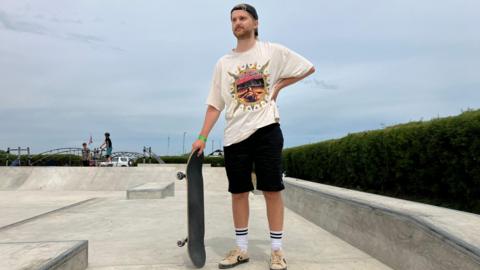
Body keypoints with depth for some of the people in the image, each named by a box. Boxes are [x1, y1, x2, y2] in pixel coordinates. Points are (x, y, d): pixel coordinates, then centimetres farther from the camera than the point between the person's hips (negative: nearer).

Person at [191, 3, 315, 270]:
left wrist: (278, 85, 2)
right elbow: (215, 104, 8)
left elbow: (308, 68, 11)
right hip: (235, 134, 3)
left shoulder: (274, 51, 4)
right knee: (238, 191, 6)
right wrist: (202, 137, 0)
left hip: (266, 129, -2)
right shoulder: (223, 63, 10)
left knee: (272, 189, 0)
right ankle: (241, 249, 19)